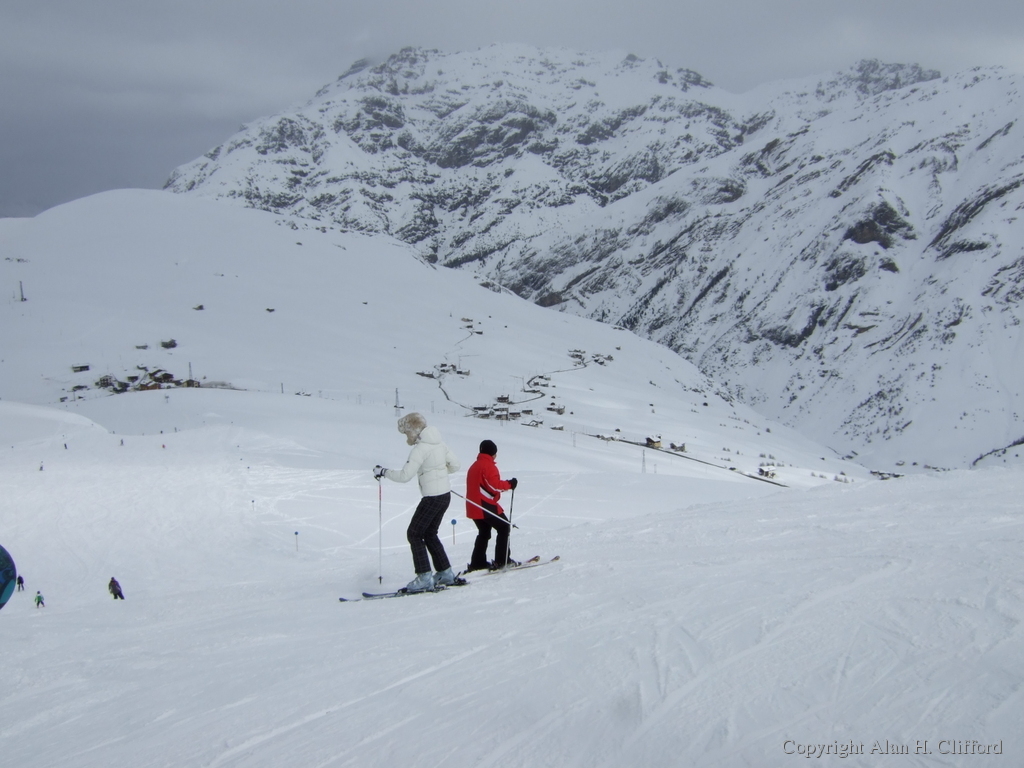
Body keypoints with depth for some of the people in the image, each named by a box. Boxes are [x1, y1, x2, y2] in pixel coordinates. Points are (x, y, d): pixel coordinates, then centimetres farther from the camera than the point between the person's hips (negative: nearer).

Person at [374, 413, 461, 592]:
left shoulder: (421, 448, -17)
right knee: (430, 533, 20)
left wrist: (383, 471, -9)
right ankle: (445, 573, 22)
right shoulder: (439, 443, 8)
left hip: (432, 498, -9)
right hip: (445, 495, 9)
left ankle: (424, 577, -3)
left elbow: (404, 475, -21)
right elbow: (454, 465, 15)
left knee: (414, 534, 1)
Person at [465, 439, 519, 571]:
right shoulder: (488, 465, -12)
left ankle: (477, 563, 15)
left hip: (474, 506, 9)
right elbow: (494, 485, -21)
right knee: (504, 527, -1)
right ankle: (502, 560, -5)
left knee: (484, 533, 18)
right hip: (486, 506, -9)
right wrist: (509, 484, -8)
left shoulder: (474, 466, 17)